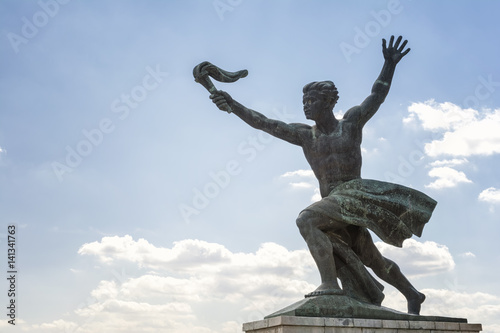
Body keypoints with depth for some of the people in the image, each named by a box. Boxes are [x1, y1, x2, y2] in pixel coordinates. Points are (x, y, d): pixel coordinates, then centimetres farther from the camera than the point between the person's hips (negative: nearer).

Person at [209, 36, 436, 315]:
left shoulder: (352, 122, 2)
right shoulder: (305, 135, 9)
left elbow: (377, 96, -6)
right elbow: (265, 123, 7)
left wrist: (390, 65, -20)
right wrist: (232, 105, 1)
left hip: (354, 195, -6)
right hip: (332, 201, 6)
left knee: (306, 219, -28)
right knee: (371, 260, 13)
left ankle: (330, 283, -30)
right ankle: (412, 295, 31)